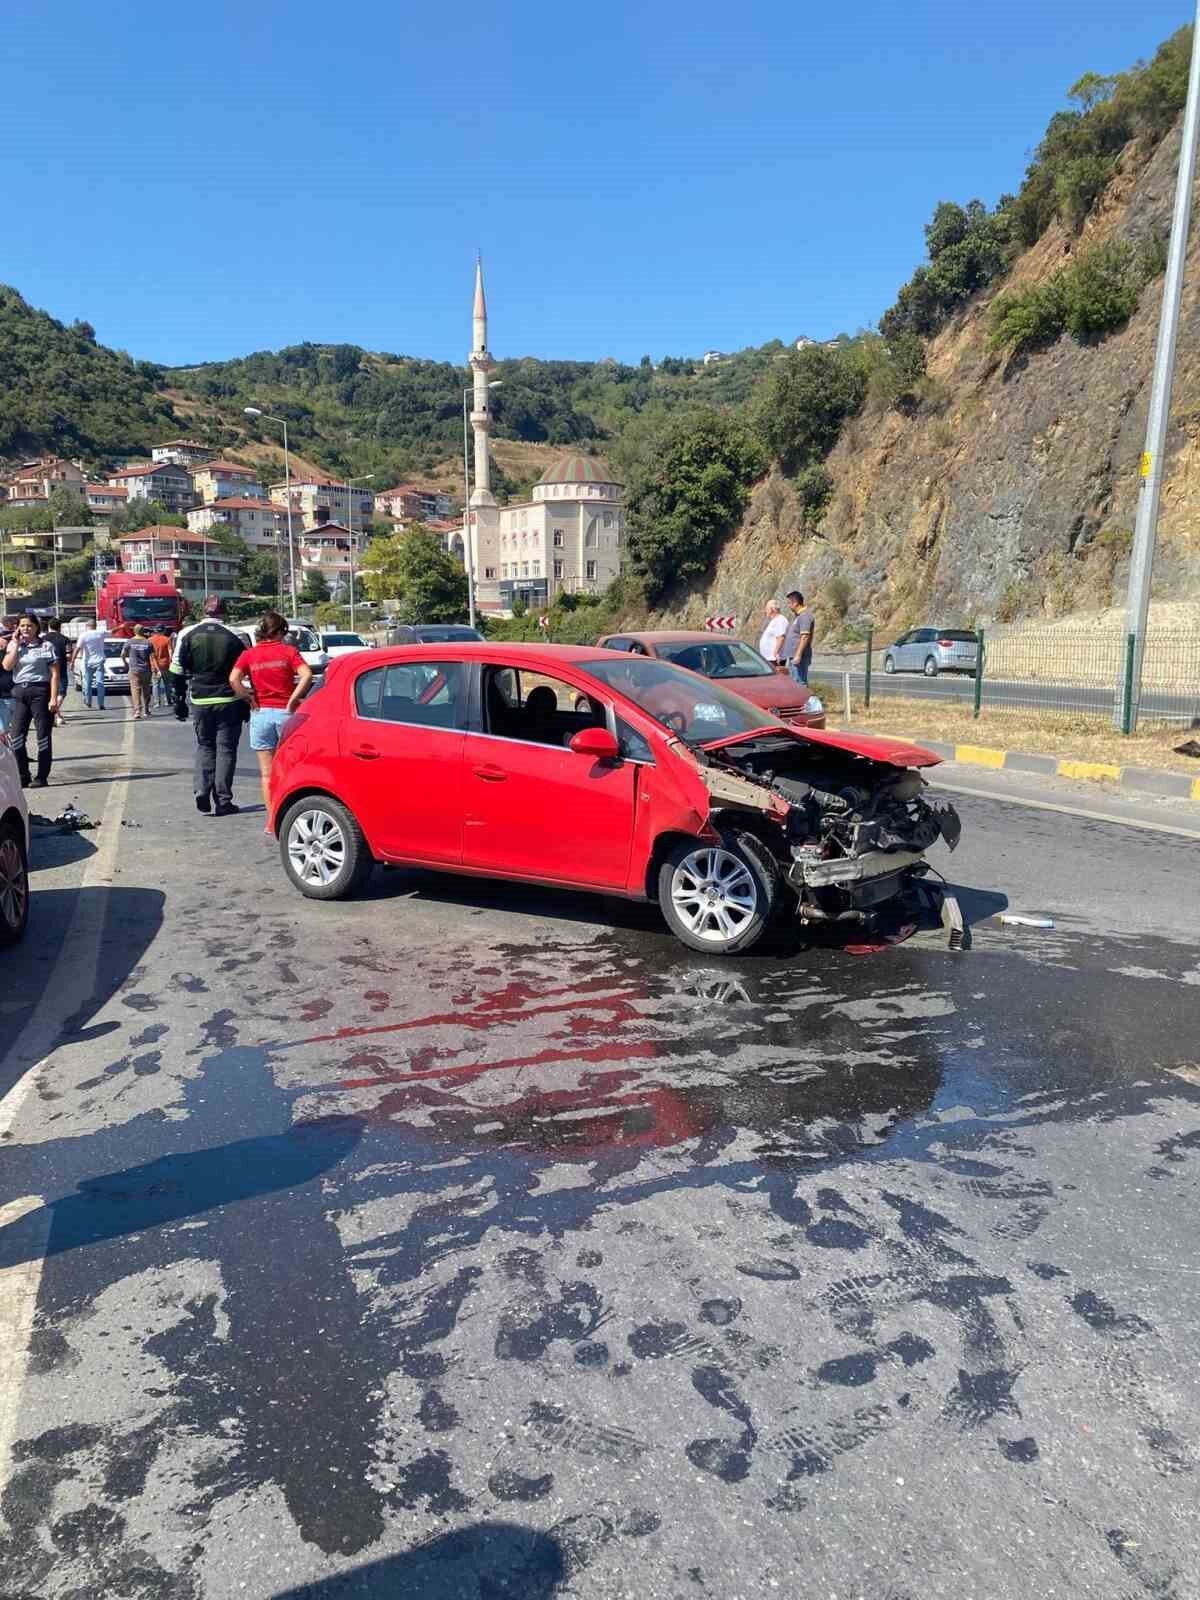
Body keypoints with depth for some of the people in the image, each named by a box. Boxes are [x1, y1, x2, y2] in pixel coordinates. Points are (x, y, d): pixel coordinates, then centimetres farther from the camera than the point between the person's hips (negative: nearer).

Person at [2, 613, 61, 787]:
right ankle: (22, 776, 9)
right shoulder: (14, 645, 12)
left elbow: (54, 674, -4)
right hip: (19, 692, 4)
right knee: (15, 735, 0)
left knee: (43, 735, -1)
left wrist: (54, 698, -12)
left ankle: (42, 777, 5)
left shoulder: (46, 646, 1)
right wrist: (16, 645, -3)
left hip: (40, 691, -4)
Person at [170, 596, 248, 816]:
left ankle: (202, 791, 0)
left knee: (204, 746, 16)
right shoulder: (234, 636, -4)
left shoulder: (187, 634, 0)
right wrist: (245, 704, 6)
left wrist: (180, 700, 10)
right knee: (226, 749, 4)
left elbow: (178, 671, 2)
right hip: (229, 701, -2)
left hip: (200, 701, 2)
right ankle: (223, 801, 3)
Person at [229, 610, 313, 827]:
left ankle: (272, 820, 7)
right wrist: (293, 700, -9)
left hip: (261, 714, 1)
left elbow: (234, 679, -11)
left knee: (267, 773, 7)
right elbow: (307, 675, -15)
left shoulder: (249, 654, 4)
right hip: (286, 713, -1)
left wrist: (249, 698, 0)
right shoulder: (289, 651, 0)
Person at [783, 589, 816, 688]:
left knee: (800, 683, -12)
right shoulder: (796, 616, 20)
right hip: (792, 656, 11)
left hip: (799, 657, -11)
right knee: (793, 683, 13)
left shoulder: (805, 616, -13)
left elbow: (805, 637, -21)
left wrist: (798, 655, -26)